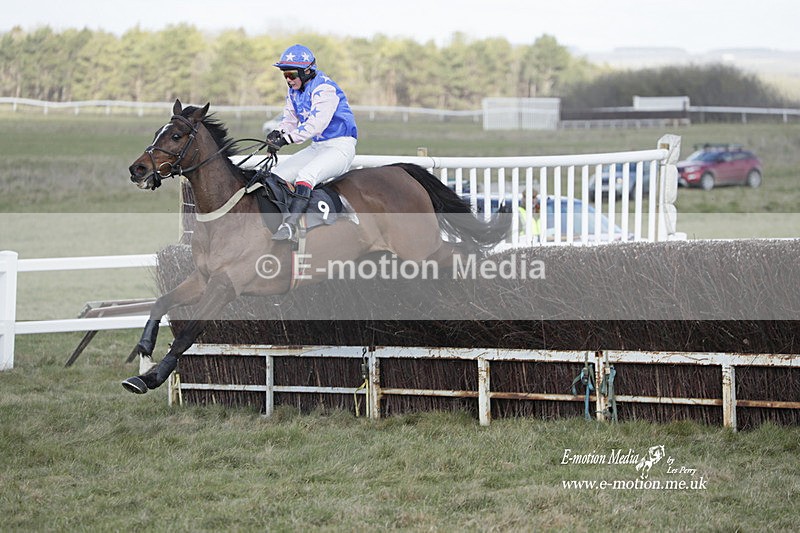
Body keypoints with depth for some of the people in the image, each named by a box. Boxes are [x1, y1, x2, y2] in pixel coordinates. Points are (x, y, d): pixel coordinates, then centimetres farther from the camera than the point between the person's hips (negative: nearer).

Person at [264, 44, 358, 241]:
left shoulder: (324, 88, -19)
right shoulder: (294, 91, 10)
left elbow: (316, 124, -30)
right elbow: (290, 119, 10)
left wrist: (286, 139, -38)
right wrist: (278, 132, -14)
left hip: (340, 146, -10)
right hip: (317, 147, 10)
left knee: (305, 175, -33)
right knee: (276, 175, -2)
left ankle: (290, 225, -44)